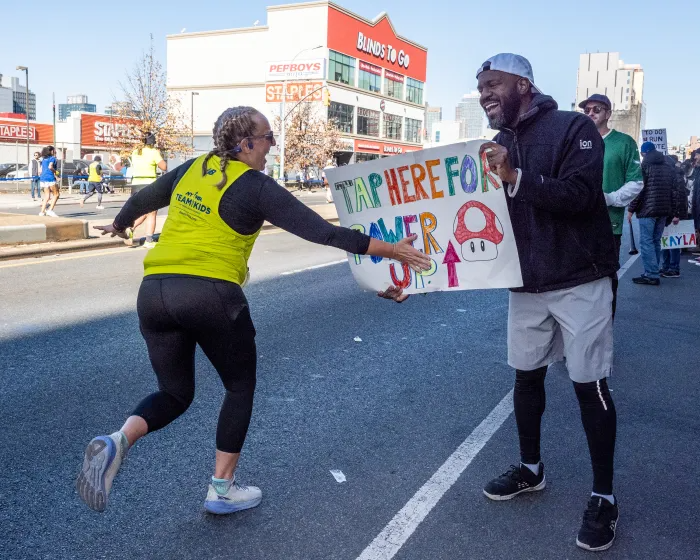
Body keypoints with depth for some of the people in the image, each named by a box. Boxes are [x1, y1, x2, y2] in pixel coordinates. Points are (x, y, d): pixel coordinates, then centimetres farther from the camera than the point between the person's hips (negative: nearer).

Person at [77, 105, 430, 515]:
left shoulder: (190, 169, 14)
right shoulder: (258, 188, -3)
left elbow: (141, 200, 30)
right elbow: (321, 232, -8)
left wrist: (120, 225, 53)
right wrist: (391, 250, -4)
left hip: (154, 292, 6)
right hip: (211, 295, -6)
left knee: (176, 393, 20)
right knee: (241, 385, 18)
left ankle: (117, 442, -8)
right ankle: (222, 489, 21)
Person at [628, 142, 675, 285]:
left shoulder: (645, 166, -3)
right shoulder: (669, 167, 16)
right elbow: (674, 191, 15)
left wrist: (631, 209, -5)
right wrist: (673, 212, 16)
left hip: (647, 210, -7)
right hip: (664, 210, 7)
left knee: (646, 242, -6)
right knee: (656, 241, 13)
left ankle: (651, 275, -11)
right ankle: (653, 272, 15)